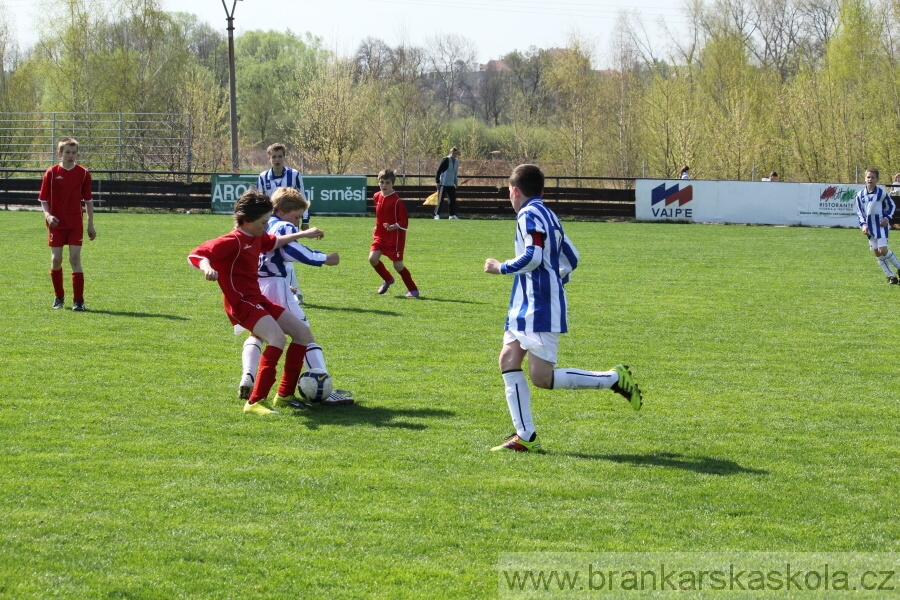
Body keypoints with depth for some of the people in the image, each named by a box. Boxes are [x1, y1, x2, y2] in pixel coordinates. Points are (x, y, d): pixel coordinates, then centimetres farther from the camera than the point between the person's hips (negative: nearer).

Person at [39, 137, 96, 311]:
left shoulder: (83, 174, 2)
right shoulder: (51, 173, -1)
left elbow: (88, 200, 8)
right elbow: (43, 199, 3)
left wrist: (91, 225, 6)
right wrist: (47, 215, -15)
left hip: (76, 224, 0)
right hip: (56, 224, 0)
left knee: (75, 259, -7)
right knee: (56, 259, 0)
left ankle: (78, 301, -5)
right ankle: (58, 296, 21)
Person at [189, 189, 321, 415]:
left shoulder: (257, 237, 10)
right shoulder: (233, 241, -18)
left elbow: (273, 242, 34)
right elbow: (196, 254, -27)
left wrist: (302, 234, 36)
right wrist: (207, 268, -48)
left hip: (259, 300, 10)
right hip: (241, 304, -10)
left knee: (303, 333, 11)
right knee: (278, 338, -31)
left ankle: (285, 394, 16)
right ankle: (255, 402, -29)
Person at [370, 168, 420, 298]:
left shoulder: (396, 201, -15)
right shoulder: (377, 197, 5)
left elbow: (404, 223, -14)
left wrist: (392, 227, -29)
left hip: (395, 237, -6)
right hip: (380, 235, 6)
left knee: (398, 265, -3)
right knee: (372, 258, -10)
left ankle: (413, 290, 15)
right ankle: (387, 279, 16)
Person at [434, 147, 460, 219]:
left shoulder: (456, 161, 11)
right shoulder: (446, 160, -11)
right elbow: (439, 171, -11)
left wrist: (456, 183, 21)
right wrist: (437, 181, -13)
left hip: (451, 184, 7)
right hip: (443, 184, -7)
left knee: (453, 200, 6)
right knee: (440, 199, -5)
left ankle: (452, 215, 14)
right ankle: (437, 215, -3)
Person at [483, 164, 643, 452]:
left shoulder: (529, 214, -12)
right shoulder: (548, 215, 17)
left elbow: (533, 256, -24)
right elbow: (570, 259, 20)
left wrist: (501, 268, -10)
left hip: (540, 309, -10)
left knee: (542, 377, -10)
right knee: (508, 359, 4)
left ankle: (615, 379, -2)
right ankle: (525, 436, 1)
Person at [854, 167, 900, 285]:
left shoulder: (881, 193, -8)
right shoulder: (860, 195, 1)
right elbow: (859, 212, 7)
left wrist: (887, 218, -8)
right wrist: (863, 225, -7)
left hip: (881, 224, -4)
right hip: (869, 226, 4)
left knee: (883, 250, -15)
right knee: (877, 253, 2)